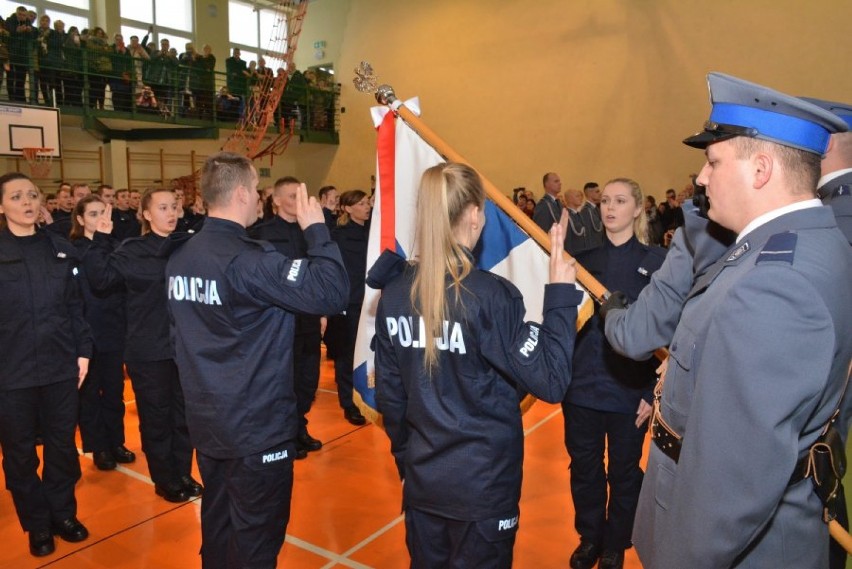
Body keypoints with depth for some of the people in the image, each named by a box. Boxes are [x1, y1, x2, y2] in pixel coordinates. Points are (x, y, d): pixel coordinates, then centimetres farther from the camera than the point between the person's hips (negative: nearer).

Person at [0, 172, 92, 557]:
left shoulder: (60, 249, 5)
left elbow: (75, 305, 7)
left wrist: (83, 351, 3)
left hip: (61, 367, 2)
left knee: (63, 445, 13)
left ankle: (63, 513, 32)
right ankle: (37, 525, 28)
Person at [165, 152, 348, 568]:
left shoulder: (179, 259, 5)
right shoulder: (250, 260, -22)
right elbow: (329, 293, -29)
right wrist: (316, 230, -17)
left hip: (206, 422, 8)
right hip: (257, 427, -8)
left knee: (218, 522, 22)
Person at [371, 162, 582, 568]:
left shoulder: (393, 293, -5)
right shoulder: (490, 295, -21)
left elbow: (388, 394, 2)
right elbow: (551, 381, -20)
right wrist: (561, 293, -15)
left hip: (421, 478, 5)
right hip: (484, 481, -4)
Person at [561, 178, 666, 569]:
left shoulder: (655, 261, -4)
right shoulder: (584, 258, 5)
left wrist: (655, 391, -10)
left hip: (629, 389, -2)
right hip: (581, 386, 3)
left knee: (624, 472, 14)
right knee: (584, 469, 14)